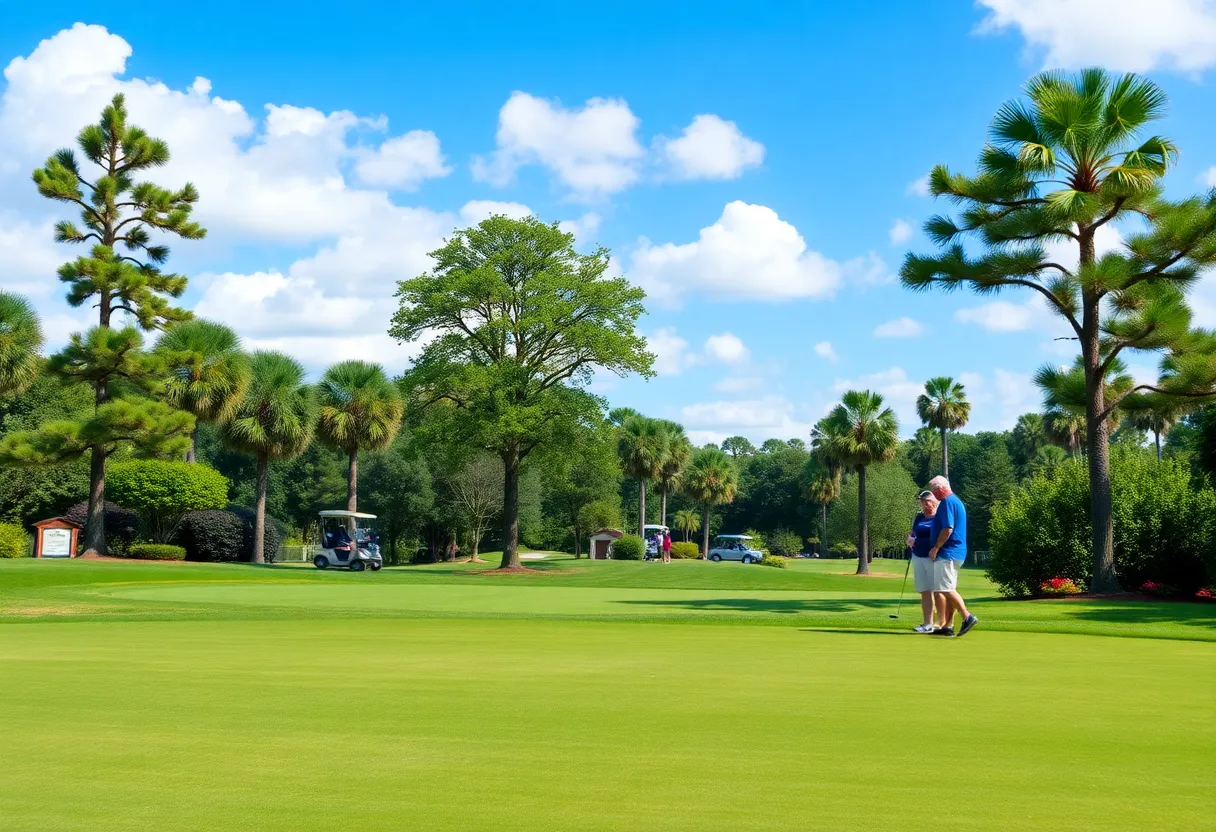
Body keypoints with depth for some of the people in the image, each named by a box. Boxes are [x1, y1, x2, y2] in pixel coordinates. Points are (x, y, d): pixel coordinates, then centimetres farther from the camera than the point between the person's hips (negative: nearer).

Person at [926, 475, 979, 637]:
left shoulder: (947, 502, -13)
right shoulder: (956, 501, 19)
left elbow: (947, 528, -21)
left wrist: (936, 548, -14)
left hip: (947, 553, -11)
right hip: (956, 553, 11)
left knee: (946, 589, -13)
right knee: (948, 590, 9)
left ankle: (967, 617, -18)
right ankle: (948, 626, 9)